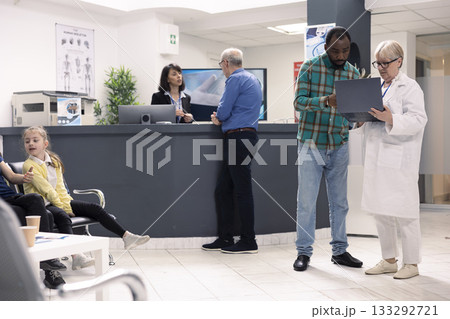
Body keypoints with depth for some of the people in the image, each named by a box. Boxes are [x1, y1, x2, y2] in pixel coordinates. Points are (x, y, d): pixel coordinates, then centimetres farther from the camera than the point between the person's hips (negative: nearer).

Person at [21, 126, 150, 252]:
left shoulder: (54, 161, 14)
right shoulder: (29, 165, -8)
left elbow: (60, 186, 11)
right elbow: (46, 189, -13)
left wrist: (67, 203, -4)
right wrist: (62, 207, -16)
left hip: (61, 200, 7)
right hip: (43, 204, -7)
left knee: (95, 208, -5)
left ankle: (127, 237, -7)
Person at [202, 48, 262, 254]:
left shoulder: (235, 79, -8)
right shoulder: (252, 79, 22)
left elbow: (223, 111, -12)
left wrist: (218, 117, 10)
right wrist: (221, 119, 16)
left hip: (238, 138, -10)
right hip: (245, 136, 10)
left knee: (242, 191, -5)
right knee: (223, 190, 11)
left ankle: (248, 242, 0)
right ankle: (225, 238, 15)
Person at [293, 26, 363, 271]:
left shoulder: (353, 73, 5)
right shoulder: (310, 67, -5)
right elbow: (299, 102, -14)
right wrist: (326, 101, -31)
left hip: (339, 145, 4)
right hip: (311, 143, -3)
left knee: (339, 201, 9)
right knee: (306, 200, -1)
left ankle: (339, 250, 20)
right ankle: (303, 252, 10)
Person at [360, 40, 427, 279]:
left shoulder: (410, 87, -5)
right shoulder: (377, 87, 18)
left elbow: (418, 120, -16)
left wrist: (391, 119, -30)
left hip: (399, 159, -8)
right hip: (377, 157, 8)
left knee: (404, 212, -2)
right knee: (380, 211, 12)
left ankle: (411, 263, 9)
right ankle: (389, 260, 24)